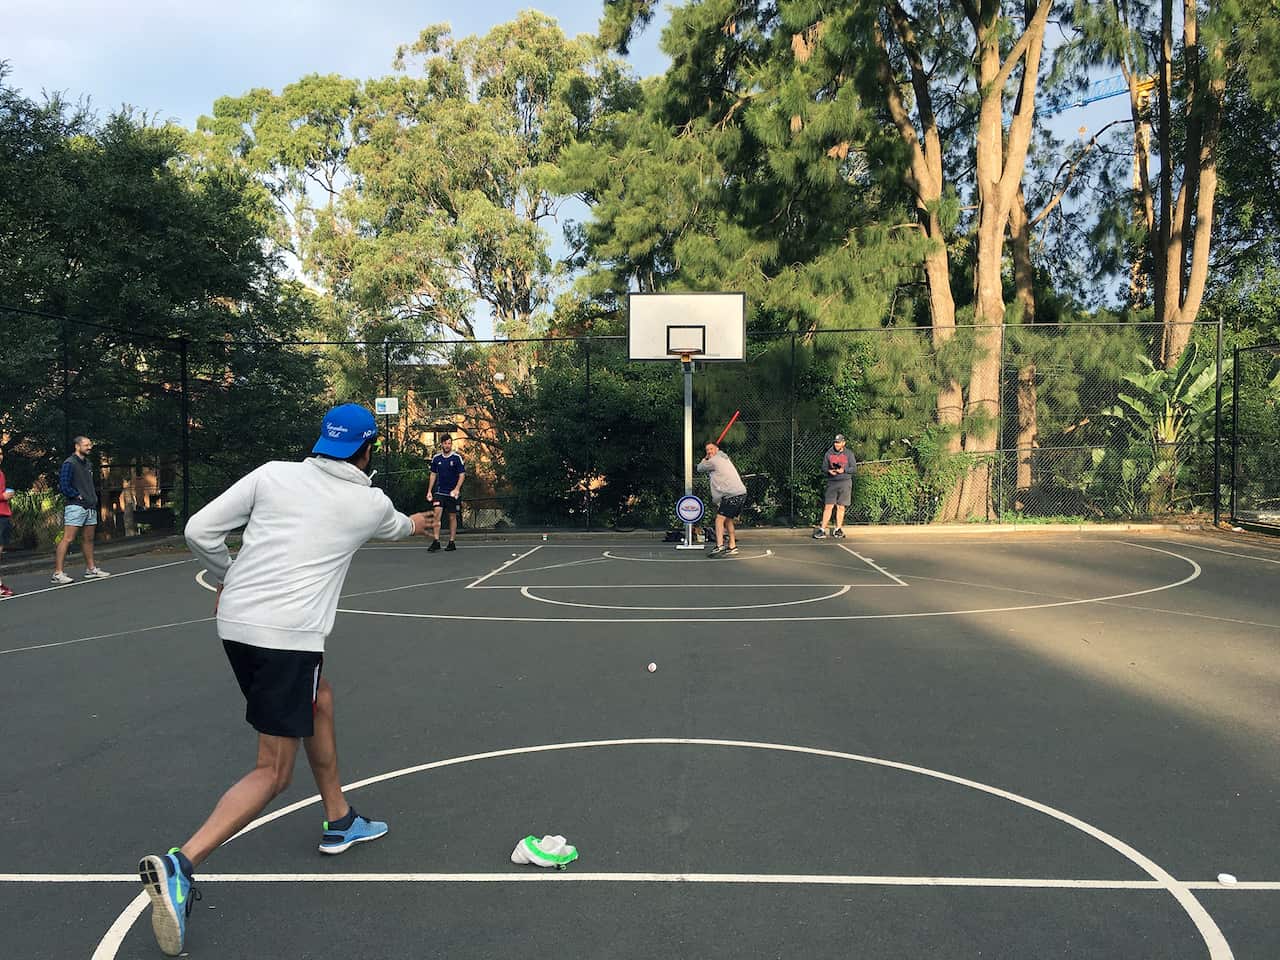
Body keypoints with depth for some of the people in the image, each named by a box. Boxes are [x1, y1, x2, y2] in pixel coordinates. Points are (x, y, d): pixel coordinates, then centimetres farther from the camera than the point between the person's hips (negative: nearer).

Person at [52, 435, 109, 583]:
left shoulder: (88, 464, 17)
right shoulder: (69, 463, -8)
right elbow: (64, 486, -15)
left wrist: (94, 497, 14)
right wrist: (78, 496, -11)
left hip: (90, 507, 9)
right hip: (76, 506, -8)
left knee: (88, 538, 15)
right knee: (67, 539, -11)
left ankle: (91, 568, 24)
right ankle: (57, 573, -11)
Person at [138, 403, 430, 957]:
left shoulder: (273, 474, 5)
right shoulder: (372, 505, 2)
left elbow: (199, 531, 2)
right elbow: (396, 528, 27)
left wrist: (226, 579, 20)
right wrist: (414, 523, 51)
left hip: (235, 622, 6)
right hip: (289, 636, -6)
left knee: (320, 703, 26)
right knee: (273, 773, 0)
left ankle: (340, 822, 39)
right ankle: (179, 867, -17)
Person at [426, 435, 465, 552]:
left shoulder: (457, 458, -4)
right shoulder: (436, 458, 6)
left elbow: (462, 475, -5)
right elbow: (433, 475, 14)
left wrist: (457, 489, -18)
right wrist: (429, 491, 9)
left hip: (452, 493, -2)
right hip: (439, 491, 2)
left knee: (452, 517, 4)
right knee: (436, 513, -12)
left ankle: (452, 542, 13)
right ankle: (436, 542, -11)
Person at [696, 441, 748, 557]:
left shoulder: (714, 461, -5)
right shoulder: (724, 458, 24)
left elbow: (699, 468, 9)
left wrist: (704, 460, 26)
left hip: (732, 494, -10)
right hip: (741, 492, 10)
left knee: (720, 519, -12)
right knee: (728, 519, 17)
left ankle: (719, 546, -22)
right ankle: (732, 547, 18)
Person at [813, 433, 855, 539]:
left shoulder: (848, 454, 5)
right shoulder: (828, 454, 7)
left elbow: (854, 468, 3)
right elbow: (823, 468, 9)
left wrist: (844, 470, -14)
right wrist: (829, 471, -12)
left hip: (845, 482, 0)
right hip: (832, 482, 0)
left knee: (841, 507, 5)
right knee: (828, 506, -5)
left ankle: (838, 529, 16)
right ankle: (822, 530, -5)